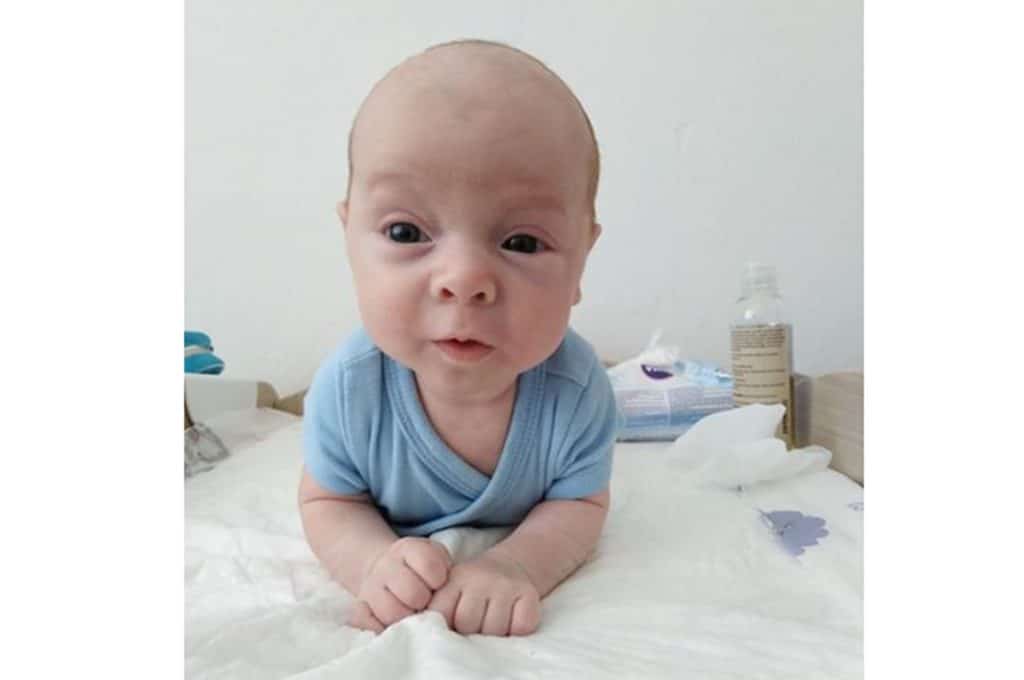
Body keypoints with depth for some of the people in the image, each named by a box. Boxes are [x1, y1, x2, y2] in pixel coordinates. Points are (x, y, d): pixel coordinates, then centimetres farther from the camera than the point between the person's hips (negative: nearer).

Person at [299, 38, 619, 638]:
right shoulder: (348, 387, -35)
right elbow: (328, 502, -18)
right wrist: (375, 560, -41)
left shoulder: (577, 389, -37)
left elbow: (579, 505, -22)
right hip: (402, 546, 1)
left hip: (521, 548, 0)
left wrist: (518, 564, -44)